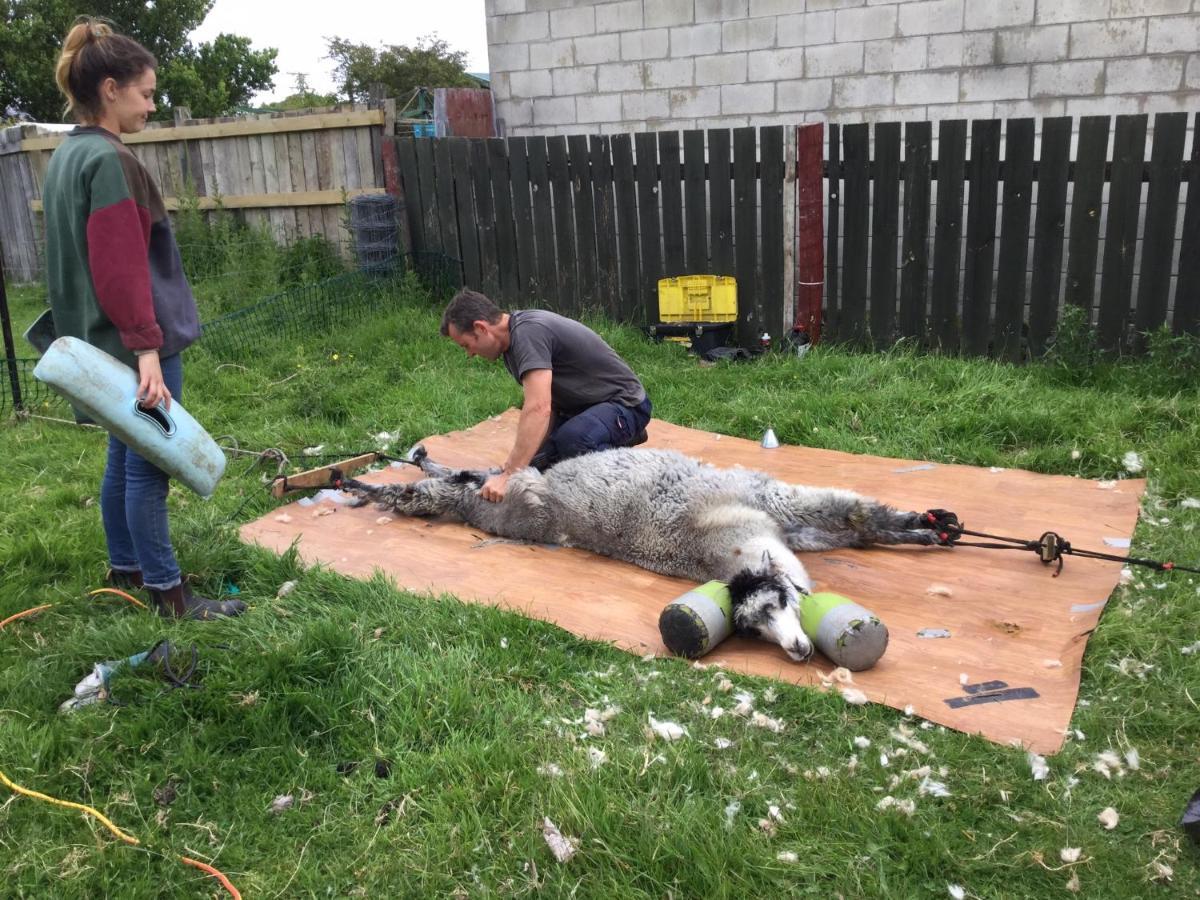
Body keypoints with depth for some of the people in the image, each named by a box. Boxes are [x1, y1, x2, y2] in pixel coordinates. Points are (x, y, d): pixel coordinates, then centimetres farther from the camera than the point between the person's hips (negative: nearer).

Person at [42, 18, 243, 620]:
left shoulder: (68, 155, 13)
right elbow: (123, 268, -23)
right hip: (133, 341, -10)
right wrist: (148, 348, -25)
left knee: (125, 458, 18)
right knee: (149, 465, -3)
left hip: (100, 339, 10)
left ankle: (125, 570, 30)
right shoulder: (109, 161, -17)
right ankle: (168, 592, 6)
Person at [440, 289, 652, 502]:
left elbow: (539, 409, -38)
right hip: (583, 405, 10)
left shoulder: (528, 332, -26)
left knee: (571, 441, -38)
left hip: (625, 403, -10)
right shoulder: (513, 339, 3)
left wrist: (509, 475, -42)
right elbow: (543, 406, -4)